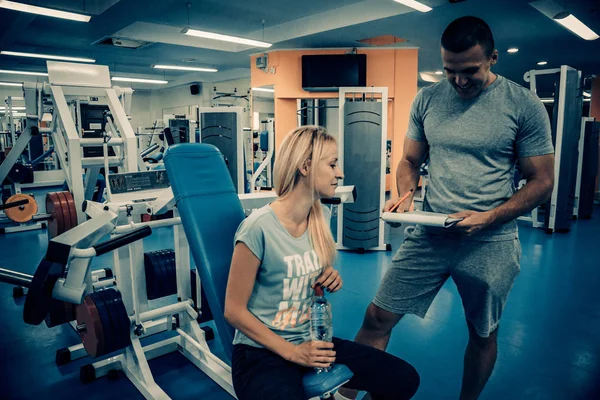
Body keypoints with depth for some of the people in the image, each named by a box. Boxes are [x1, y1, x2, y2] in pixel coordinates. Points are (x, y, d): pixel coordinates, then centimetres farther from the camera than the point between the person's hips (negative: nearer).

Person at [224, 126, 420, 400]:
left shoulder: (321, 215, 0)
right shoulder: (259, 227, -22)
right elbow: (234, 311, -15)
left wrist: (330, 279, -6)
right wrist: (292, 352, -16)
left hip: (310, 340, 6)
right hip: (262, 352, -6)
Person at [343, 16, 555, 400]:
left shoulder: (524, 105, -5)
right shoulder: (427, 100, 3)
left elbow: (542, 181, -3)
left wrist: (489, 217, -17)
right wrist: (405, 195, -10)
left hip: (491, 242, -1)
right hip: (429, 234, 2)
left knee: (483, 334, 17)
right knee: (377, 318, -1)